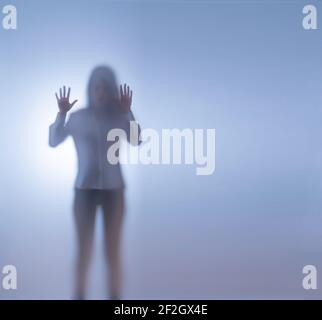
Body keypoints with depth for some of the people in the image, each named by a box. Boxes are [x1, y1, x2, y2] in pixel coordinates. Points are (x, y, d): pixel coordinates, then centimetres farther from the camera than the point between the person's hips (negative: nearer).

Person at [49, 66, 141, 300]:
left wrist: (128, 112, -23)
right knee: (84, 249, 2)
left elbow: (137, 141, -15)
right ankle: (80, 296, 10)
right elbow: (53, 142, -9)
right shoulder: (78, 117, -1)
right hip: (84, 189, 0)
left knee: (113, 250, 3)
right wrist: (61, 114, -20)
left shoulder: (119, 117, -1)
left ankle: (116, 298, 11)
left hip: (114, 189, 0)